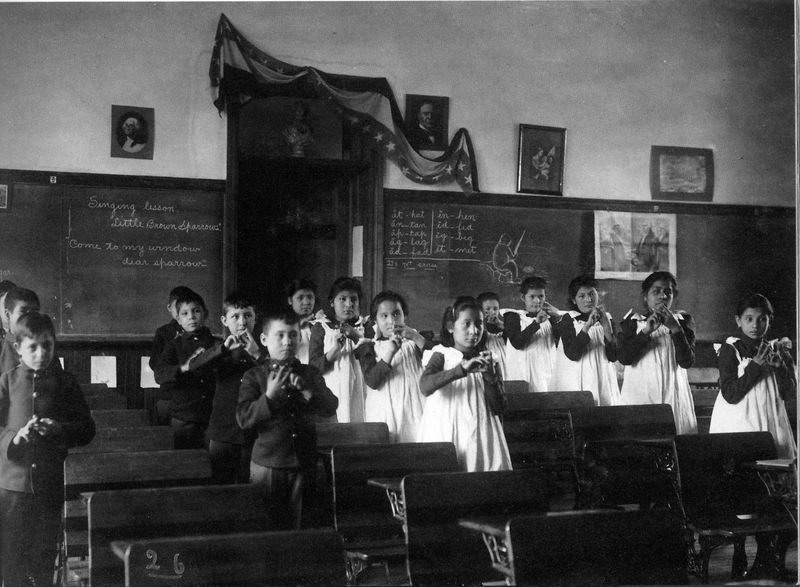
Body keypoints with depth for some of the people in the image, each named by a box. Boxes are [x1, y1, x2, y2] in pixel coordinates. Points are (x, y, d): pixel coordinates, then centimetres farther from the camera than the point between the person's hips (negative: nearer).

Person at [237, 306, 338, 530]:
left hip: (303, 463, 2)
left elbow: (330, 408, -1)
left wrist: (307, 391, -16)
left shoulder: (310, 374, 10)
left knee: (296, 526, 9)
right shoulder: (254, 376, 1)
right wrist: (269, 396, -21)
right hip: (267, 464, -2)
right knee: (265, 529, 3)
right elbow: (243, 419, -8)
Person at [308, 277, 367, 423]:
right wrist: (334, 349, -16)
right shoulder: (321, 328, 7)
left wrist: (357, 338, -11)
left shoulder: (364, 327, 12)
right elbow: (313, 366, -1)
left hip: (358, 395, 1)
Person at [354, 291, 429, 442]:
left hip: (413, 412, 1)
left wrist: (416, 337, -12)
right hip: (383, 416, -1)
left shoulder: (414, 343, 11)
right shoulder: (369, 348, 9)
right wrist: (389, 353, -16)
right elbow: (372, 381, -6)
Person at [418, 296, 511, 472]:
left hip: (479, 436, 3)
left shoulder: (487, 360, 9)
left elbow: (499, 409, 4)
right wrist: (462, 369, -27)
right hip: (446, 434, -3)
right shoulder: (443, 355, 1)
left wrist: (491, 377, -10)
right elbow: (425, 387, -19)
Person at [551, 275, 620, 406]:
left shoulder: (606, 319, 10)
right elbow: (571, 354, -12)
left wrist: (606, 327, -11)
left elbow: (613, 356, 0)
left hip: (602, 381, 3)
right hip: (576, 383, -3)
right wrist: (587, 326, -18)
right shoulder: (568, 320, 2)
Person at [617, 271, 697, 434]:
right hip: (639, 395, -1)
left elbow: (687, 362, -1)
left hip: (673, 397, 1)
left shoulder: (682, 321, 11)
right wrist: (646, 331, -14)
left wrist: (675, 328, -10)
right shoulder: (632, 321, 8)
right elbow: (623, 358, -6)